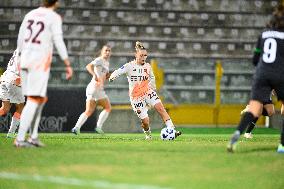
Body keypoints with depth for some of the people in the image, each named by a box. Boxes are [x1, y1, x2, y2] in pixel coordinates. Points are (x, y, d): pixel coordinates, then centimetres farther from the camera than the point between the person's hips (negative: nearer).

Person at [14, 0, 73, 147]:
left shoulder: (30, 14, 13)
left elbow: (20, 40, 16)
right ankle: (20, 139, -13)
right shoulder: (54, 18, -7)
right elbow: (58, 42, -12)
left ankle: (34, 136, 14)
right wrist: (68, 65, -8)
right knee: (33, 100, -7)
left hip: (25, 62, 7)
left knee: (41, 98, 17)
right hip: (40, 63, -7)